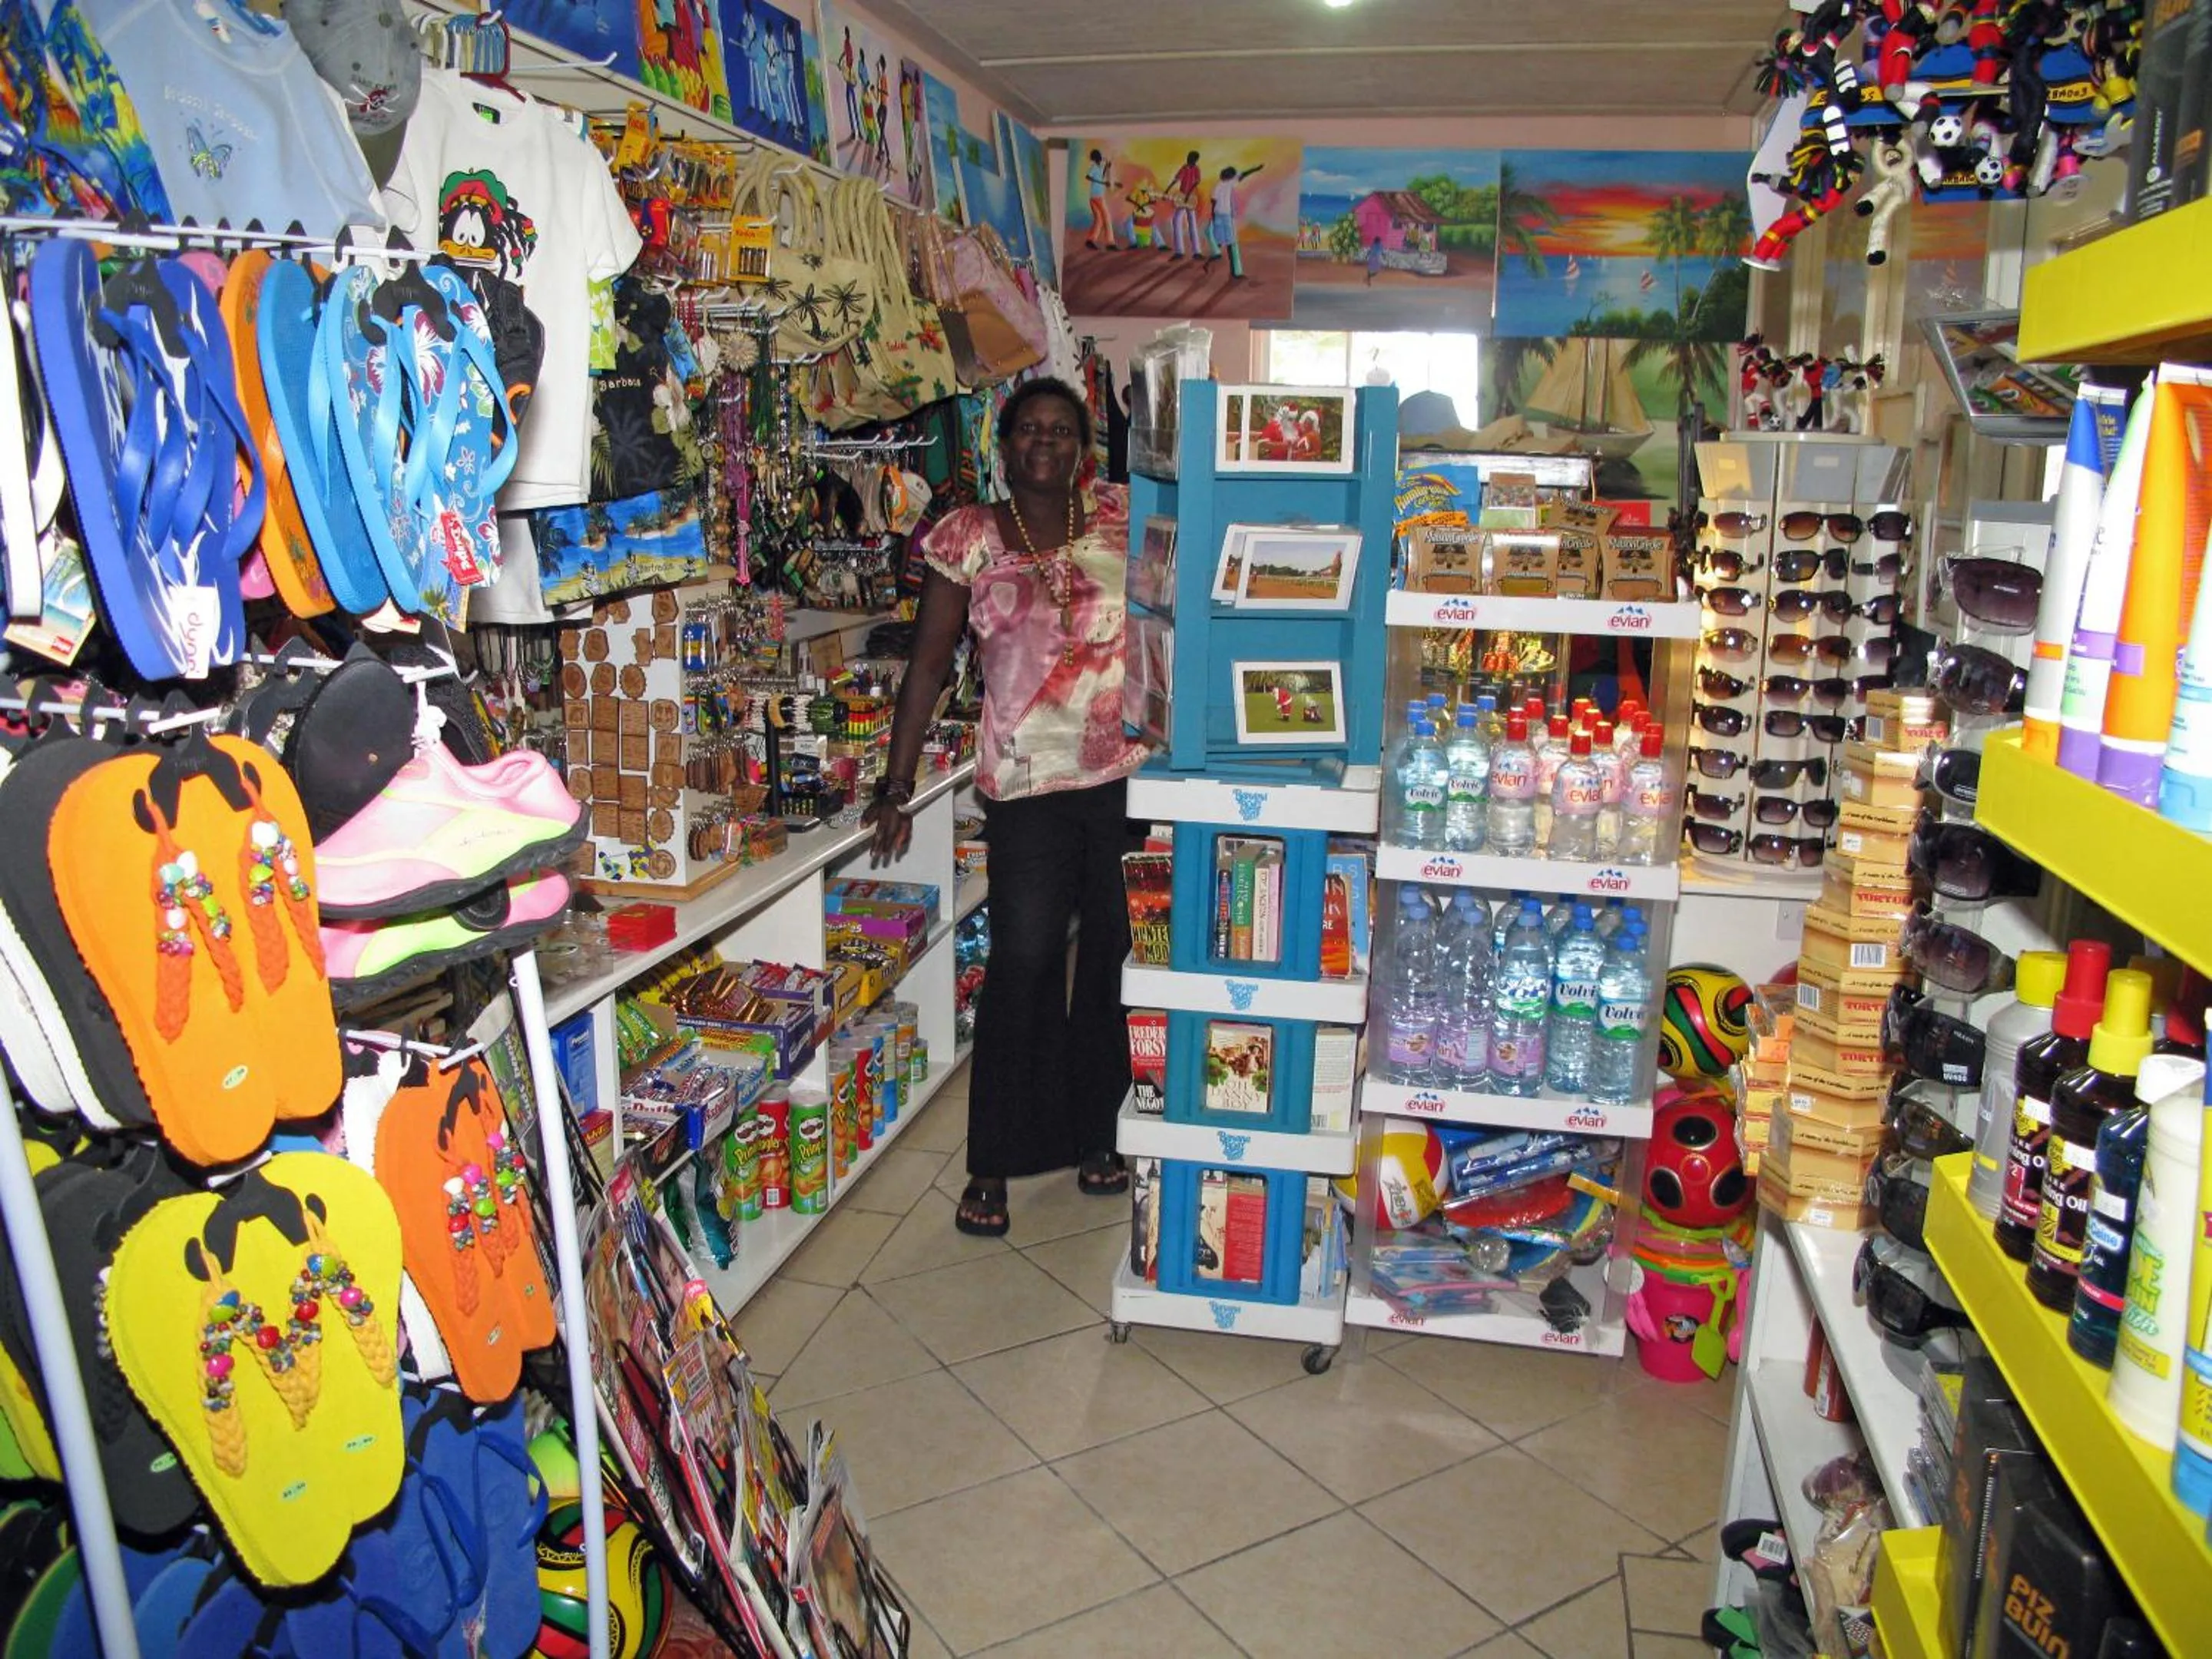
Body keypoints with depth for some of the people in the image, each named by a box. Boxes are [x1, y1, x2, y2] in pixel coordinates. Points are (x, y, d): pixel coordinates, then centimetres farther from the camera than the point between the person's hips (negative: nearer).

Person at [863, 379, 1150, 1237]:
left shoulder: (1122, 516, 6)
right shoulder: (968, 538, 2)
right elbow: (929, 661, 1)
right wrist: (897, 785, -2)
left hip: (1132, 773, 2)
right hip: (1028, 783, -2)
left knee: (1116, 957, 10)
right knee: (1022, 963, -2)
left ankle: (1097, 1131, 30)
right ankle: (994, 1164, 13)